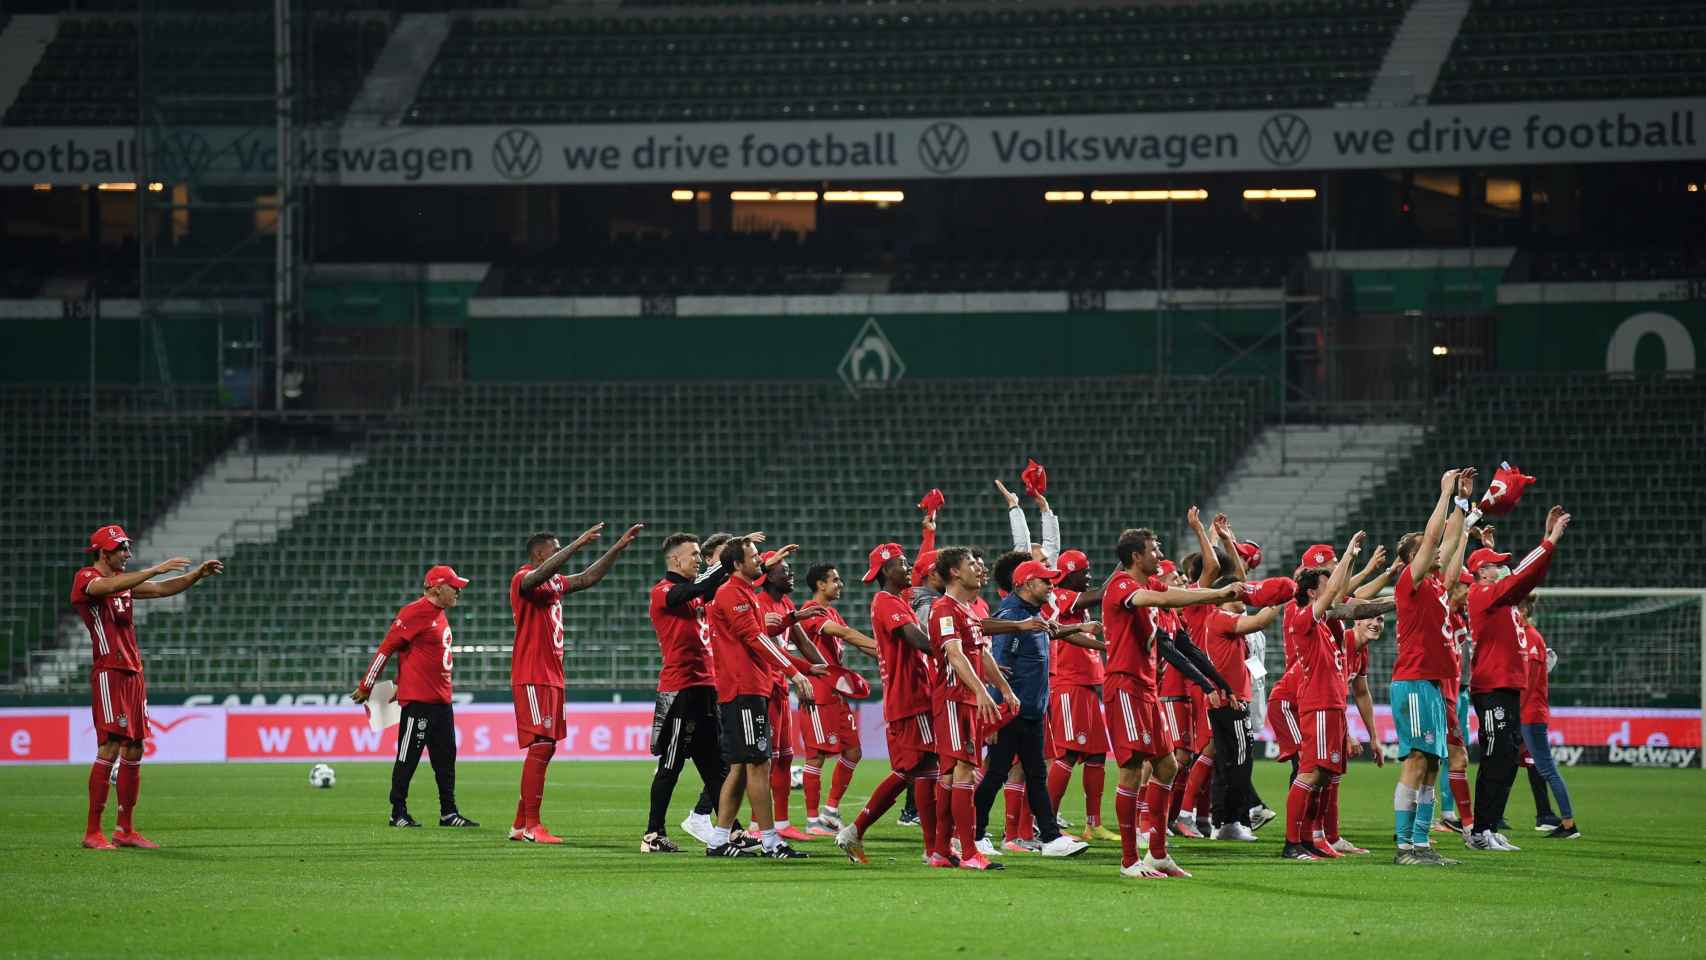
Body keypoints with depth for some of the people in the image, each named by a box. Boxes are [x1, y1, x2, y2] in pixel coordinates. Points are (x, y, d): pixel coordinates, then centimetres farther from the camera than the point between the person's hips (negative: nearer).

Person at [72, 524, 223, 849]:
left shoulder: (124, 579, 18)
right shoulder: (86, 578, -6)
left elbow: (163, 589, 18)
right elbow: (112, 586, -27)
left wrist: (198, 574, 4)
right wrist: (157, 569, -31)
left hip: (133, 673, 9)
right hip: (109, 673, -9)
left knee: (134, 750, 8)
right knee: (110, 748, -13)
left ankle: (125, 830, 14)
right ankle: (92, 832, -11)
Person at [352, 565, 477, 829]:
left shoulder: (439, 614, 16)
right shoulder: (414, 612, -13)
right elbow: (387, 648, -12)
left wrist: (402, 685, 23)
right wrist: (366, 686, -11)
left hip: (442, 701, 9)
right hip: (418, 700, -9)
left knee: (446, 759, 10)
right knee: (407, 758, -3)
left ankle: (448, 813, 15)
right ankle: (398, 814, 2)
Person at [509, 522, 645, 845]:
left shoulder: (555, 583, 18)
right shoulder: (524, 580, -9)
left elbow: (589, 577, 26)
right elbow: (543, 573, -30)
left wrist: (618, 548, 19)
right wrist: (578, 544, -34)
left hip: (552, 678, 10)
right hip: (532, 678, -10)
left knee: (545, 748, 10)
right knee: (541, 746, -14)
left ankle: (520, 825, 15)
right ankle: (531, 826, -14)